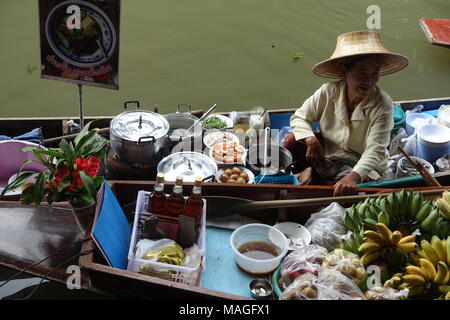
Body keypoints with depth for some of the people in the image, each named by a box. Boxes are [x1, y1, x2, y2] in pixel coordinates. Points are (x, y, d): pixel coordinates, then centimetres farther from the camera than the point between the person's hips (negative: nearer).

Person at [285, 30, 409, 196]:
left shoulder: (382, 105, -24)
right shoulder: (329, 91, -17)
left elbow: (376, 150, -31)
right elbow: (299, 117, -8)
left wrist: (353, 176, -51)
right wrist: (311, 140, -30)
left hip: (361, 164, -2)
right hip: (325, 152, 2)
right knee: (293, 141, -22)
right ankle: (310, 170, 2)